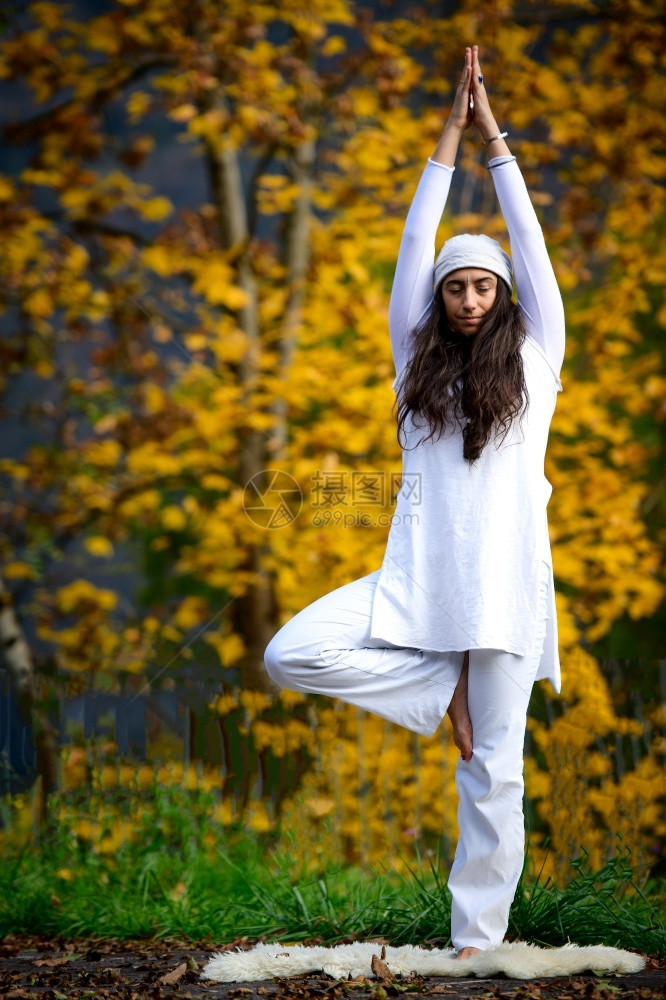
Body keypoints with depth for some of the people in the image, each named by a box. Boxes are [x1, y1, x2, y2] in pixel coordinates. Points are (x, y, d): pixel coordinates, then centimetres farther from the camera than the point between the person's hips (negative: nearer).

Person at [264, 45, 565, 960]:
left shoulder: (534, 359, 9)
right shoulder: (419, 358, 12)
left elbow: (530, 244, 6)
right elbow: (415, 247, 9)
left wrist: (494, 136, 8)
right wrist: (450, 136, 9)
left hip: (506, 576, -2)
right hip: (416, 576, 2)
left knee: (494, 776, -2)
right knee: (290, 655, -18)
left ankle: (477, 943, 7)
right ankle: (445, 687, 1)